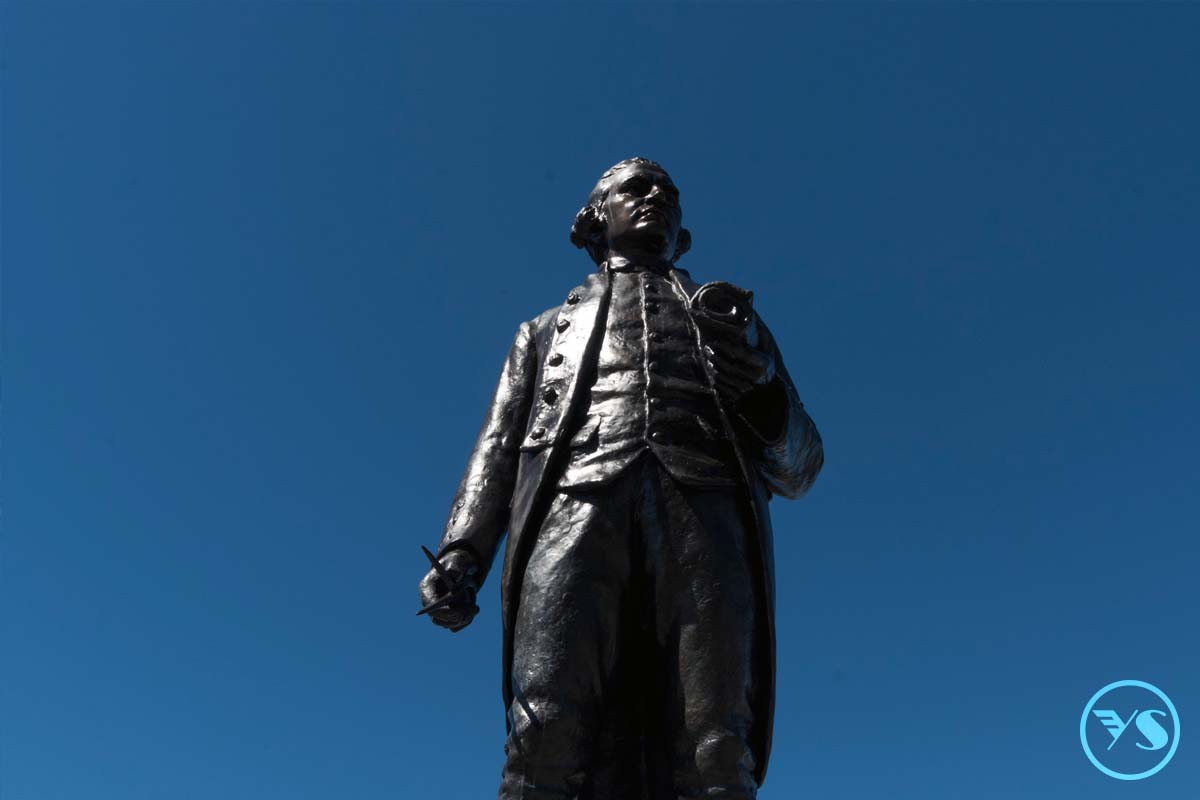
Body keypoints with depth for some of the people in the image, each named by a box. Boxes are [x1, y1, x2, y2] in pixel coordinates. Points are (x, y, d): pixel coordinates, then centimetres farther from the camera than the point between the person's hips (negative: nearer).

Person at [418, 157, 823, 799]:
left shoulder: (733, 322, 36)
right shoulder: (550, 329, 38)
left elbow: (798, 466, 25)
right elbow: (500, 449, 24)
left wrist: (762, 385, 2)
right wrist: (461, 551, 3)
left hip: (707, 508, 0)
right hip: (574, 505, 0)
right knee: (550, 741, -22)